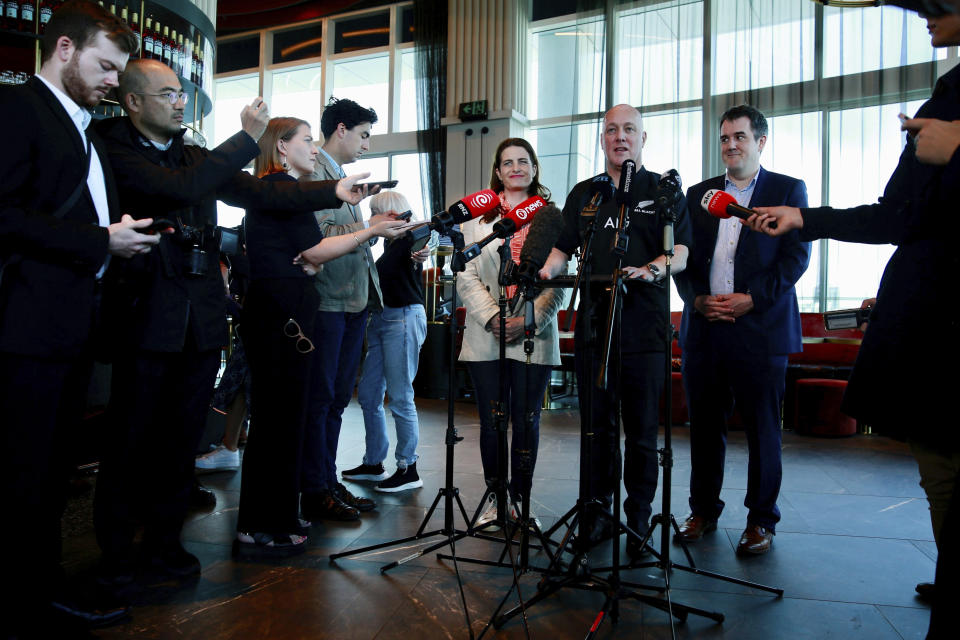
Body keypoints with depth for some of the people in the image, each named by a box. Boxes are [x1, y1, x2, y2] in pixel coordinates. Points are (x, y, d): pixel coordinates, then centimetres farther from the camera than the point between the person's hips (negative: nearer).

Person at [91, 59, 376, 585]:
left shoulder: (194, 156, 17)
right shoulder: (115, 151, -4)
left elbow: (260, 193, 11)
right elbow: (180, 188, -20)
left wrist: (333, 192, 4)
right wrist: (247, 137, -17)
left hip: (201, 317, 6)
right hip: (147, 314, -5)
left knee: (183, 433, 10)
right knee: (132, 433, 5)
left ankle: (164, 540, 24)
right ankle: (115, 547, 22)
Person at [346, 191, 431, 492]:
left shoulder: (410, 238, -8)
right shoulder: (391, 243, 18)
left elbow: (417, 246, -28)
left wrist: (420, 255, -46)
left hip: (404, 318, -9)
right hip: (381, 318, 10)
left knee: (400, 397, -7)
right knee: (368, 394, 10)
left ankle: (409, 469, 3)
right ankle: (373, 463, 22)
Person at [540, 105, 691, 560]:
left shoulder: (663, 190, 9)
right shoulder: (584, 194, 18)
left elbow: (681, 252, 0)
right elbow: (564, 247, 15)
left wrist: (652, 269, -21)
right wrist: (548, 268, -7)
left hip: (645, 326, -2)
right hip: (593, 322, 3)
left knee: (642, 429, 2)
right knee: (597, 424, 7)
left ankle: (638, 519, 15)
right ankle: (597, 510, 19)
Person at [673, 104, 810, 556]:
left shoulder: (788, 190, 6)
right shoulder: (699, 194, 16)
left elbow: (797, 255, -3)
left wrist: (752, 298, -13)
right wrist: (697, 299, -5)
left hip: (760, 328, -3)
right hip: (703, 328, 3)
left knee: (762, 429, 3)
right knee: (704, 425, 9)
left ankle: (761, 519, 18)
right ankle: (704, 511, 23)